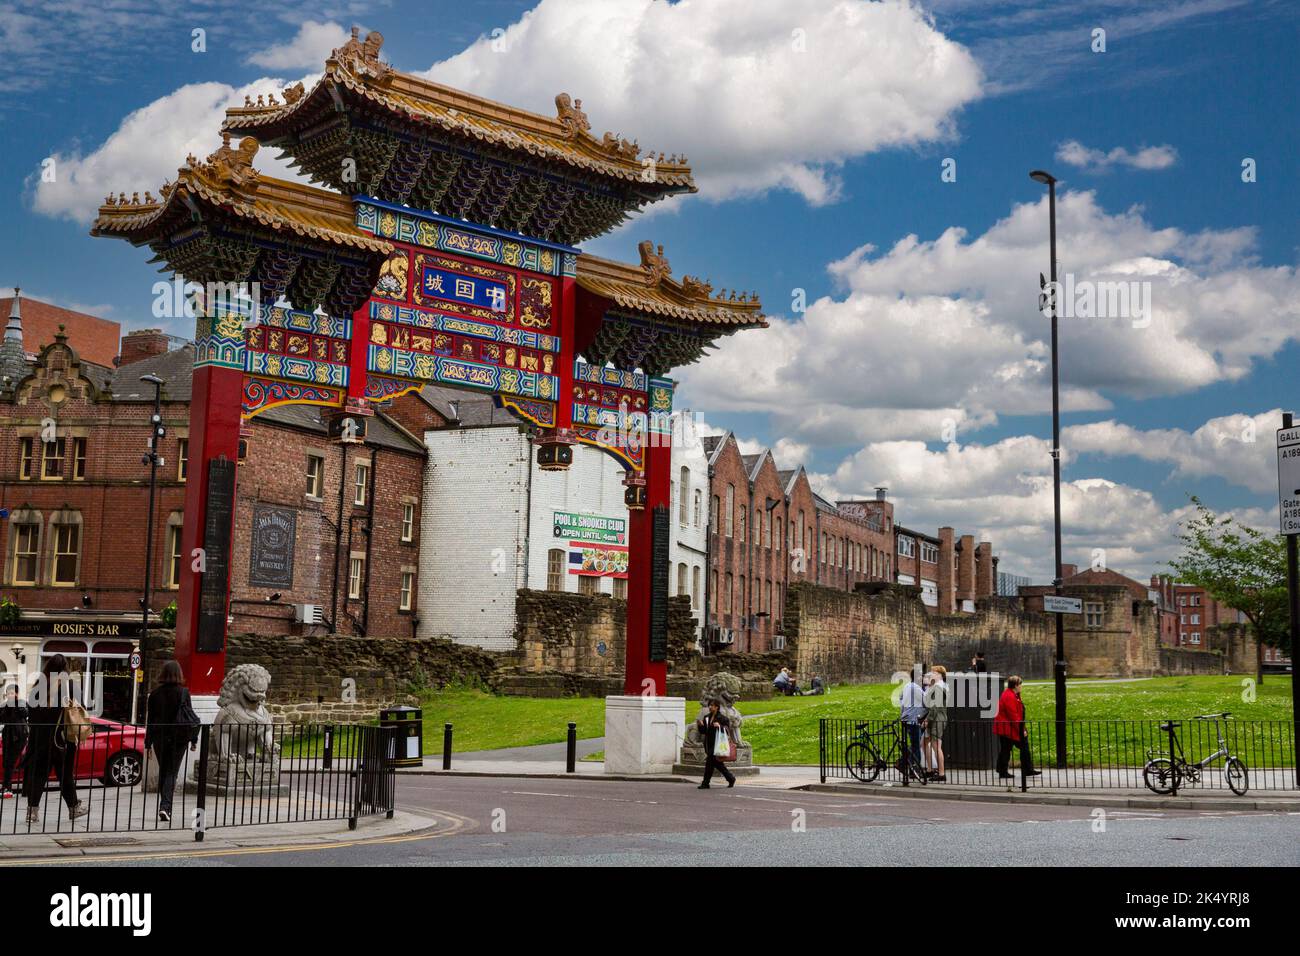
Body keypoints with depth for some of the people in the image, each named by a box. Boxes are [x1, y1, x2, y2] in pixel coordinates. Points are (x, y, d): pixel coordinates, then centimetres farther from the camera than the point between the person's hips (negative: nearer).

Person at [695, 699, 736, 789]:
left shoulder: (722, 718, -6)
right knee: (717, 763, 13)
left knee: (709, 762, -12)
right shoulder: (706, 717, 14)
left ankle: (705, 783, -7)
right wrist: (701, 725, -5)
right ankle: (731, 778, 27)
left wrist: (720, 726, -25)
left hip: (717, 744, -8)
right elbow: (704, 731, 14)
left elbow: (727, 730, -10)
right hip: (709, 744, 8)